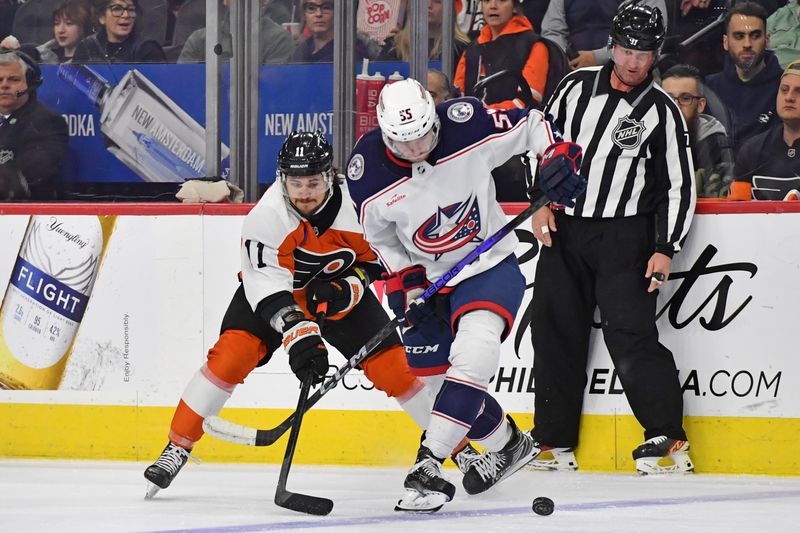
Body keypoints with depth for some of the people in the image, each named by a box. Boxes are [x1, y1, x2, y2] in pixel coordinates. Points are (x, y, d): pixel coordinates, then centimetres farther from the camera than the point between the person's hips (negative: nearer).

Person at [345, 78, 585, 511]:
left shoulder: (467, 126, -22)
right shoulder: (367, 167, -16)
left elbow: (529, 125, -4)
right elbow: (378, 233, 1)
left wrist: (557, 158, -16)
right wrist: (403, 279, -7)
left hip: (489, 267, -3)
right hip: (427, 277, 4)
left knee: (471, 357, -25)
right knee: (435, 375, 8)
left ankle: (428, 464, -26)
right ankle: (507, 444, 33)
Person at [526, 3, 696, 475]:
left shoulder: (662, 111, -4)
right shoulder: (578, 86, 5)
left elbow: (680, 187, -4)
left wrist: (665, 249, -12)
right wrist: (542, 202, 5)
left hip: (624, 236, -4)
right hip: (564, 229, 4)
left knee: (631, 333, -14)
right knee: (556, 331, 4)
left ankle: (668, 437, -11)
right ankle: (554, 441, 13)